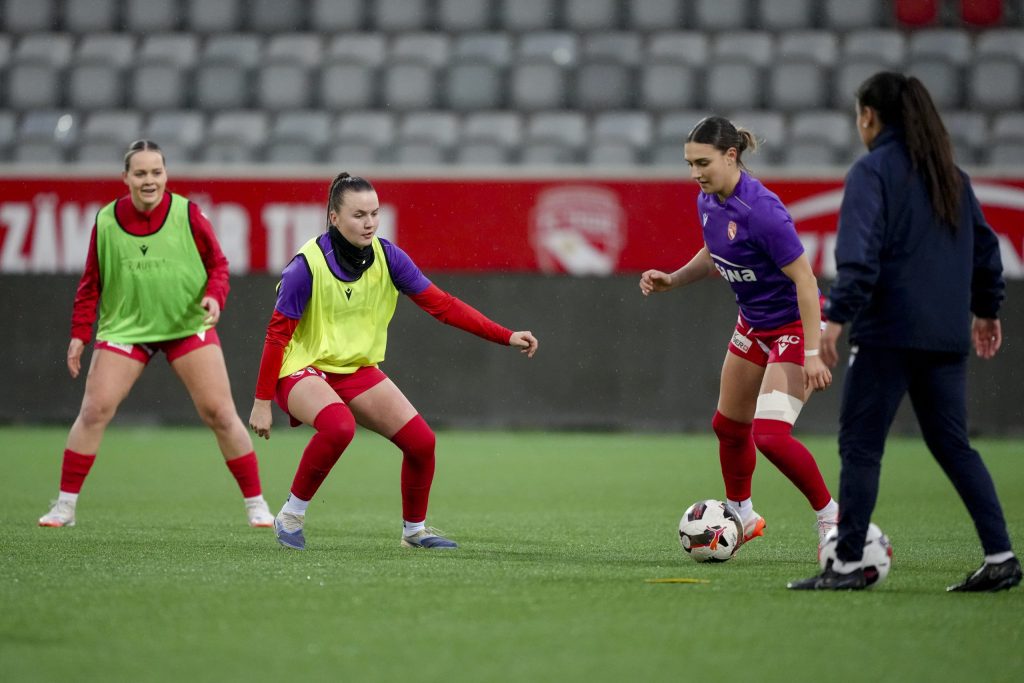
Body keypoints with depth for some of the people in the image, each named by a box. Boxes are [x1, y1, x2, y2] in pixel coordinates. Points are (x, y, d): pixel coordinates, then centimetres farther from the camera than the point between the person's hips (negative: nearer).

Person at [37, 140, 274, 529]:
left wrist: (214, 295, -19)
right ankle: (65, 505, 3)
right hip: (125, 328, 1)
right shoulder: (106, 222, -3)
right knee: (94, 411, -7)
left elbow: (217, 263, 1)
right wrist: (79, 333, 0)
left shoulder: (187, 214, -7)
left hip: (188, 325, -1)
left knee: (220, 413, -5)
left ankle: (256, 504, 6)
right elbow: (91, 283, 5)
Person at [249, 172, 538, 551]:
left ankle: (414, 529, 17)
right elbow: (278, 332, -15)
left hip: (358, 369, 6)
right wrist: (262, 401, -15)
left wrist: (506, 337, -14)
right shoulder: (307, 264, -21)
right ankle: (291, 515, -17)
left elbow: (441, 304, -7)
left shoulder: (386, 256, -7)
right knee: (339, 425, -36)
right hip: (303, 368, -5)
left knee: (421, 441, -7)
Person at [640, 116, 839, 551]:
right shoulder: (708, 201, -4)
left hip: (795, 324, -9)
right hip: (754, 324, 9)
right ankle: (742, 516, 40)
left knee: (770, 434, -19)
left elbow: (804, 278, -27)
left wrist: (812, 354, -29)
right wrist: (673, 280, 1)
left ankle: (831, 517, 0)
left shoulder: (761, 209, -29)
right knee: (728, 426, 17)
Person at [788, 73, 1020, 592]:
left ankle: (848, 564, -3)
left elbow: (859, 253, -17)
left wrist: (838, 315, -19)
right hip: (947, 335, 7)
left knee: (859, 446, -2)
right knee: (952, 444, 12)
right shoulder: (950, 174, 15)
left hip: (888, 333, -7)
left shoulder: (872, 170, -6)